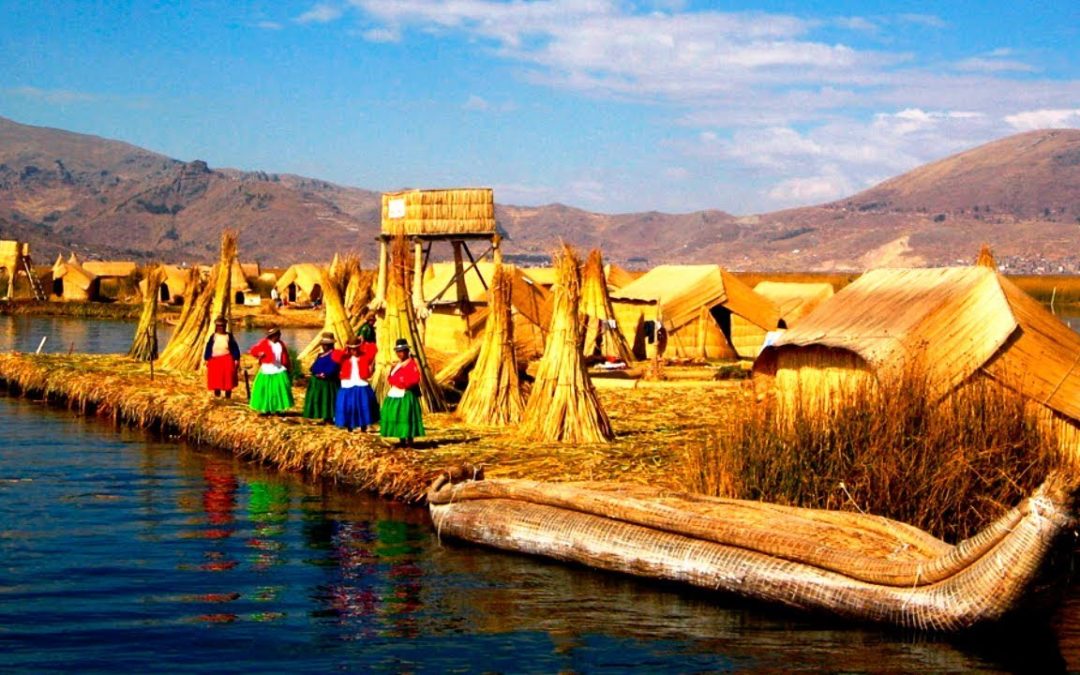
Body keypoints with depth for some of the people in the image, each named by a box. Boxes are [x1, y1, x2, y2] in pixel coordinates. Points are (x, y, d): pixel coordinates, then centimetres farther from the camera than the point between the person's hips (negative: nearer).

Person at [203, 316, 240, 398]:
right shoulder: (213, 337, 4)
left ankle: (228, 397, 4)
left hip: (227, 360, -1)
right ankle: (216, 396, 16)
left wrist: (236, 359, -3)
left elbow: (235, 348, 1)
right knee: (215, 379, 2)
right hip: (215, 360, 1)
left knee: (228, 379, -6)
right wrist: (206, 359, 3)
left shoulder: (229, 336, 1)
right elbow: (208, 348, 7)